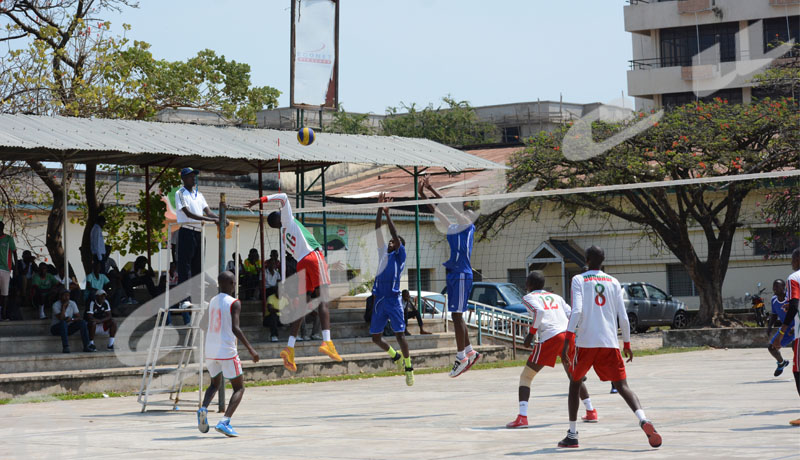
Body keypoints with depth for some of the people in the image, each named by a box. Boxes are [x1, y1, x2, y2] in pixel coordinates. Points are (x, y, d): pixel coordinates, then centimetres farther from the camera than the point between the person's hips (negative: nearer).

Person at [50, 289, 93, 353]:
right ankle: (65, 347, -41)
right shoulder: (56, 305, -15)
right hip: (56, 328, -5)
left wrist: (72, 319, -24)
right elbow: (61, 318, -27)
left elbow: (78, 317, -4)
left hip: (68, 328, 5)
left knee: (82, 322, -17)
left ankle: (86, 346, -22)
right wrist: (63, 306, -25)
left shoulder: (72, 304, -1)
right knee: (63, 323, -37)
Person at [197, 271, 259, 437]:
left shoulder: (212, 302, 11)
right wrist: (250, 349, -16)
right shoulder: (234, 303, -9)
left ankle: (204, 408, -3)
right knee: (239, 388, 5)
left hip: (210, 351, 6)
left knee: (215, 384, 26)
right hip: (227, 352, -6)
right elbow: (235, 328, -19)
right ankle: (224, 422, -13)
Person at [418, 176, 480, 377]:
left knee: (456, 315, -8)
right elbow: (437, 211, 22)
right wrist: (422, 194, 14)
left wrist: (431, 188, -9)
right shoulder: (453, 227, 17)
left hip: (461, 275, -9)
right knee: (456, 316, 12)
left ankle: (461, 357, -6)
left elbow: (448, 207, -13)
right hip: (453, 274, 9)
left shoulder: (467, 225, -5)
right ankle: (469, 351, 20)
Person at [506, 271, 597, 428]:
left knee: (526, 377, 4)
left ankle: (522, 417, -10)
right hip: (568, 336, 5)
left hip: (550, 338, -5)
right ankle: (591, 411, 23)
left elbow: (539, 311, -11)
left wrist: (531, 333, -4)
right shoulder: (556, 297, 26)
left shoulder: (529, 297, 10)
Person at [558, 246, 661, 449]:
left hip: (585, 341, -2)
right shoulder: (613, 282, 12)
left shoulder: (578, 280, 3)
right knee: (622, 385, -1)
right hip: (610, 342, 2)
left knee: (575, 382, 16)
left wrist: (568, 339, -13)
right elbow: (623, 317, 8)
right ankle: (643, 419, -28)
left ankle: (572, 435, 15)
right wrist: (627, 344, 18)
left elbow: (577, 311, -11)